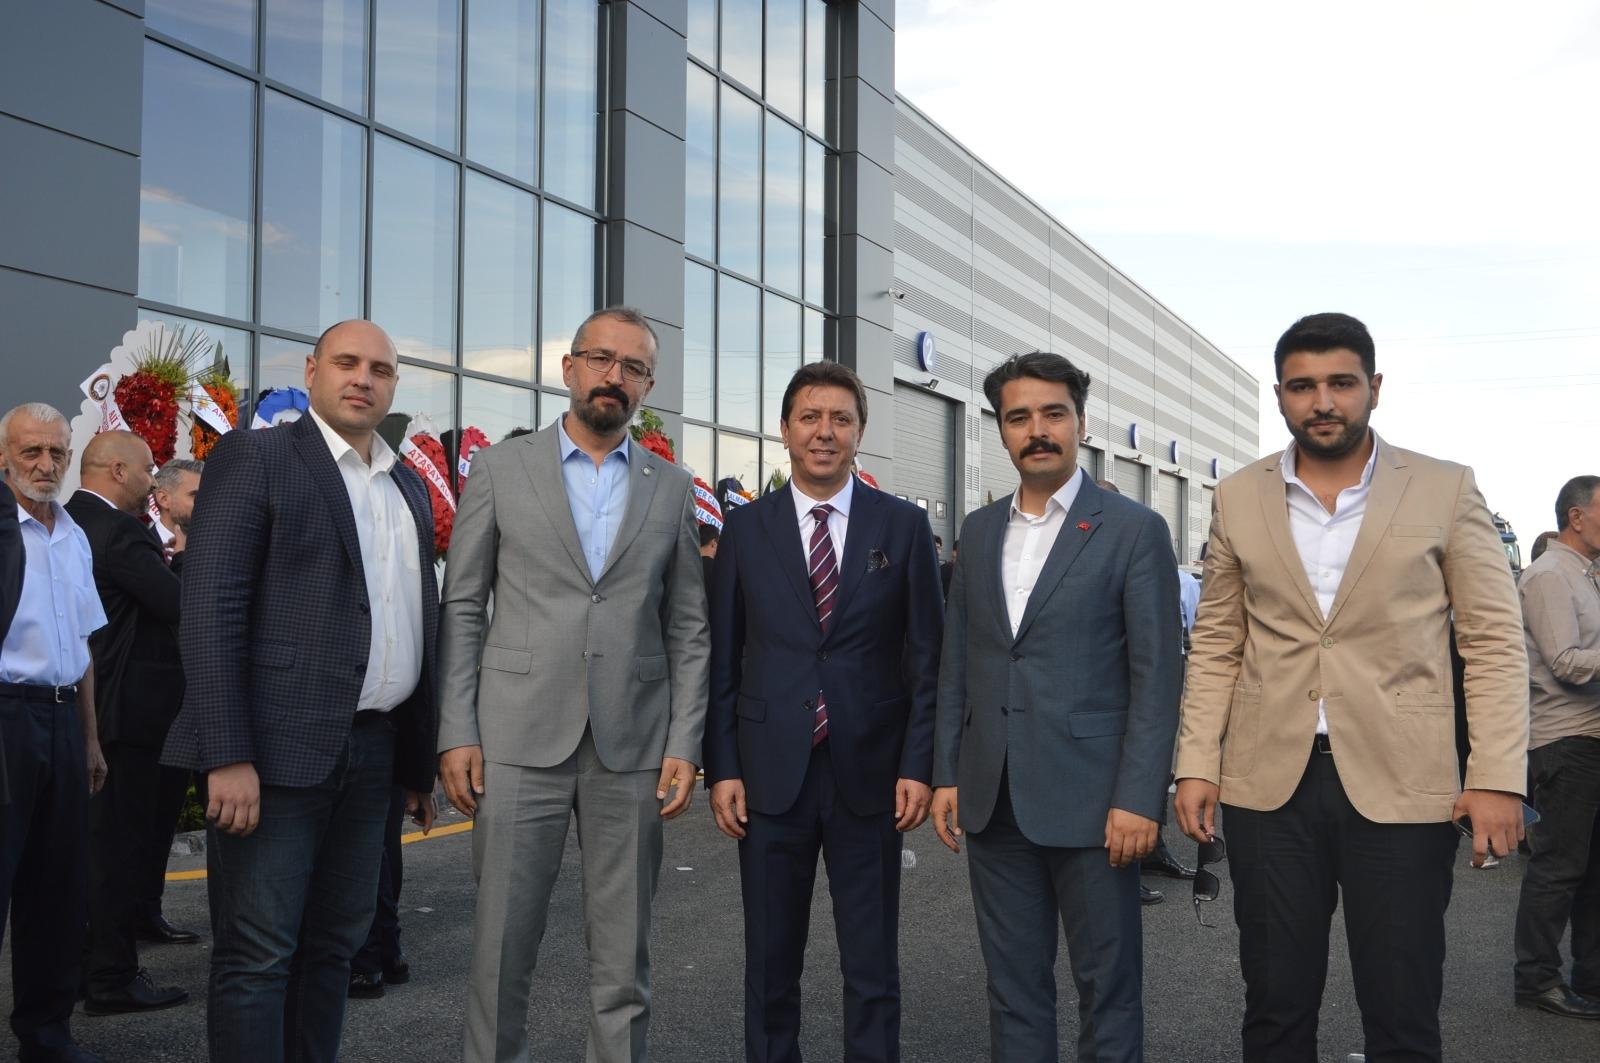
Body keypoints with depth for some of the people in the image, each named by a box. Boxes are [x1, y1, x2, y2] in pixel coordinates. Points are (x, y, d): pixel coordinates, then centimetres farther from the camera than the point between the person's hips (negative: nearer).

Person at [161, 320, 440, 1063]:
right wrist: (227, 755, -19)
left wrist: (423, 758, 14)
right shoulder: (254, 458, -3)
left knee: (334, 945, 13)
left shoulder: (410, 488, 16)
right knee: (257, 954, 0)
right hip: (278, 747, -6)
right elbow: (210, 612, -12)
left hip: (372, 750, 7)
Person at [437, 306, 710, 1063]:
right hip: (521, 740, -1)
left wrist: (684, 744, 0)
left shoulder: (671, 488, 9)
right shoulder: (500, 470, 5)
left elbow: (687, 628, 9)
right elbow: (462, 610, 3)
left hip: (632, 746, 2)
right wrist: (457, 733, -4)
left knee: (623, 952, 8)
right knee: (501, 944, 4)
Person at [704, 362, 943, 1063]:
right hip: (771, 775, 1)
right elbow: (722, 659, 5)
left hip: (868, 775, 0)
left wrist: (918, 766, -4)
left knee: (873, 971, 9)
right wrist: (722, 769, -1)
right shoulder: (744, 529, 5)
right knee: (770, 970, 11)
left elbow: (926, 657, 2)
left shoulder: (904, 526, 3)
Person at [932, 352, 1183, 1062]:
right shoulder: (979, 530, 12)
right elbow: (956, 663, 13)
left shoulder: (1134, 530, -3)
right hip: (993, 802, 5)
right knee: (1013, 986, 13)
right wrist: (947, 775, 8)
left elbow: (1156, 675, -7)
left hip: (1089, 800, -4)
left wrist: (1138, 799, -13)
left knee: (1108, 988, 6)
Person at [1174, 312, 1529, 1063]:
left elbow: (1493, 643, 0)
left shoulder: (1446, 491, 1)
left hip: (1402, 788, -1)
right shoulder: (1238, 500, 6)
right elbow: (1215, 646, 9)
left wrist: (1498, 777, -8)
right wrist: (1197, 765, 1)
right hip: (1268, 785, 2)